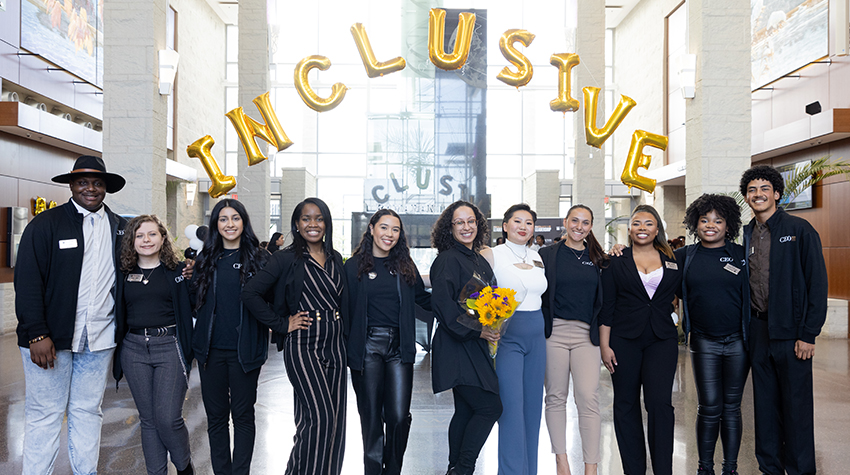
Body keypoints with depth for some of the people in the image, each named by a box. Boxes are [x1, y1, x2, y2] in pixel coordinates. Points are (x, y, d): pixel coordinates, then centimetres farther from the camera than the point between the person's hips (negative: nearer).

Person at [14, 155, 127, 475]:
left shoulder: (119, 228, 10)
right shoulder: (45, 224, -3)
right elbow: (27, 281, -7)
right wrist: (37, 334, -13)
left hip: (99, 339, 4)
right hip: (49, 338, -3)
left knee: (88, 411, 13)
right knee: (45, 413, 3)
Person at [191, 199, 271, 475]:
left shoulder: (258, 258, -1)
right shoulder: (206, 259, 9)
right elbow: (196, 301, 14)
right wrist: (188, 278, -1)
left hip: (243, 351, -3)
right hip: (211, 349, 3)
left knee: (243, 415, 7)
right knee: (216, 416, 11)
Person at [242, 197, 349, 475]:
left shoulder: (336, 259, 11)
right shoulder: (287, 258, -5)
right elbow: (250, 293, -11)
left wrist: (345, 335, 10)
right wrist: (282, 324, -10)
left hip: (334, 346, 6)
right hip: (303, 346, -5)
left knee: (335, 419, 8)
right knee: (319, 416, -10)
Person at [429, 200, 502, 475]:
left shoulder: (480, 261, 15)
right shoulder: (448, 260, -11)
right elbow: (443, 305, -19)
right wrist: (475, 330, -21)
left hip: (476, 346, 9)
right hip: (456, 346, -8)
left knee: (466, 411, 13)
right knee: (490, 406, -10)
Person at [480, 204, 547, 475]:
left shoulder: (538, 258, 12)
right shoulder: (491, 254, -3)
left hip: (536, 335, 5)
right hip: (505, 334, -5)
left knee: (532, 405, 9)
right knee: (511, 407, -9)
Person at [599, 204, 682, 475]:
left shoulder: (672, 260, 8)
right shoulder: (616, 261, 3)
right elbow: (606, 305, 0)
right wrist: (604, 345, -4)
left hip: (661, 340, 1)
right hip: (624, 340, 0)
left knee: (660, 402, -9)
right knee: (626, 404, 6)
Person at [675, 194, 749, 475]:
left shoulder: (741, 254, 2)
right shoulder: (685, 256, 3)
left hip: (737, 341, 0)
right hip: (704, 342, 0)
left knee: (731, 407, 9)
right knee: (709, 408, 1)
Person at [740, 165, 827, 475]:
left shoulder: (799, 230, -5)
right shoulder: (745, 235, 9)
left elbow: (817, 283, -8)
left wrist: (808, 334, -13)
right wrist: (745, 326, 3)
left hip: (791, 331, -4)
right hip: (758, 330, 5)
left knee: (796, 404, 3)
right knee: (765, 403, 12)